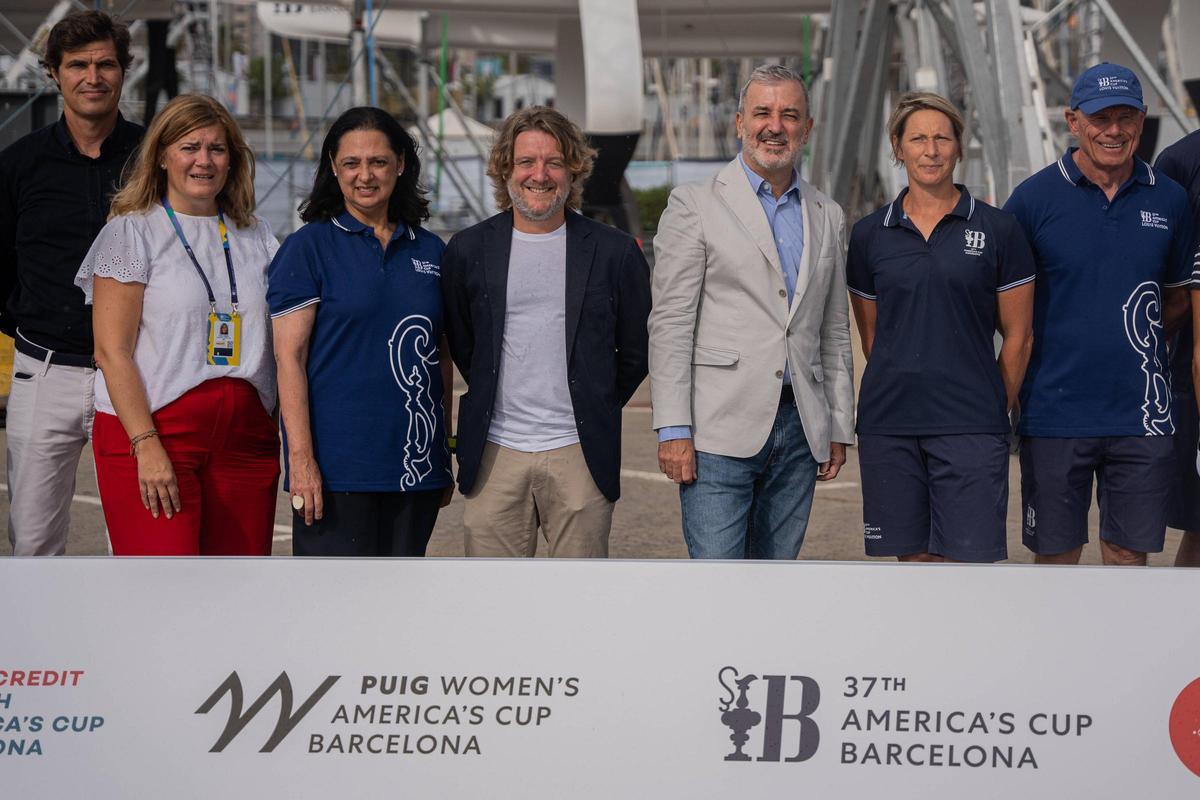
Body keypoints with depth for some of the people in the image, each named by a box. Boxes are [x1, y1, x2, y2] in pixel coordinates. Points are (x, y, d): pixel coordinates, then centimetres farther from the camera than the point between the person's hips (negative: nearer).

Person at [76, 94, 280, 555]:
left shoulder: (256, 237, 16)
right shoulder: (132, 232, 2)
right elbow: (112, 351, -5)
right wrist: (146, 445, -15)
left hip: (245, 437, 5)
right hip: (151, 431, -5)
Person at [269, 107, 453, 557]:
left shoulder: (428, 250, 13)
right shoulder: (309, 247, -2)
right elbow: (289, 356, -7)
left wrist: (445, 456, 14)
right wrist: (300, 458, -15)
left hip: (415, 464, 5)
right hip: (338, 464, -5)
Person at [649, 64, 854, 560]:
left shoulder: (827, 218, 16)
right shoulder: (694, 207, 0)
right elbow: (670, 324, -5)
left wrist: (839, 428, 14)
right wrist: (673, 429, -11)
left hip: (799, 428, 5)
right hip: (721, 431, -5)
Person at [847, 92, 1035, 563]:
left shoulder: (997, 230, 1)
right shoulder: (870, 235, 7)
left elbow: (1018, 336, 6)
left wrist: (992, 411, 8)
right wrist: (904, 390, 13)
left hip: (970, 426, -2)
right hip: (889, 425, 2)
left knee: (966, 558, -8)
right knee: (913, 560, 6)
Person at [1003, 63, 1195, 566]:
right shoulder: (1035, 198, -3)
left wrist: (1135, 335, 1)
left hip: (1140, 412, 2)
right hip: (1055, 410, -2)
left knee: (1129, 552, 7)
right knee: (1056, 553, 6)